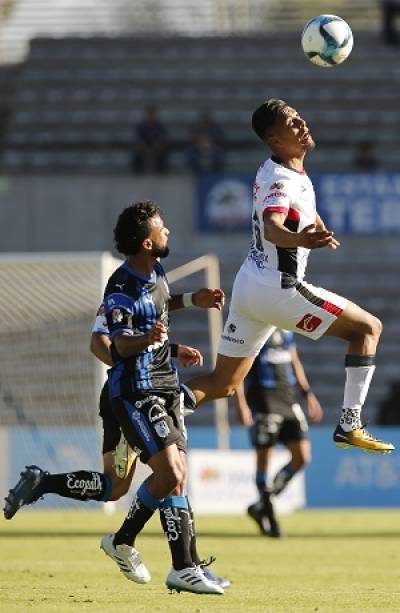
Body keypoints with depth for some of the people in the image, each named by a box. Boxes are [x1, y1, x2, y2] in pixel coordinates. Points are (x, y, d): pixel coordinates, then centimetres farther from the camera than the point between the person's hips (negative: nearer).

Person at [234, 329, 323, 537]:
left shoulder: (285, 328, 14)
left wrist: (308, 394, 18)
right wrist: (240, 404, -18)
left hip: (288, 400, 7)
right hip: (263, 401, -6)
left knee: (302, 457, 0)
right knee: (263, 459, -1)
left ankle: (262, 505, 15)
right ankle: (268, 514, 13)